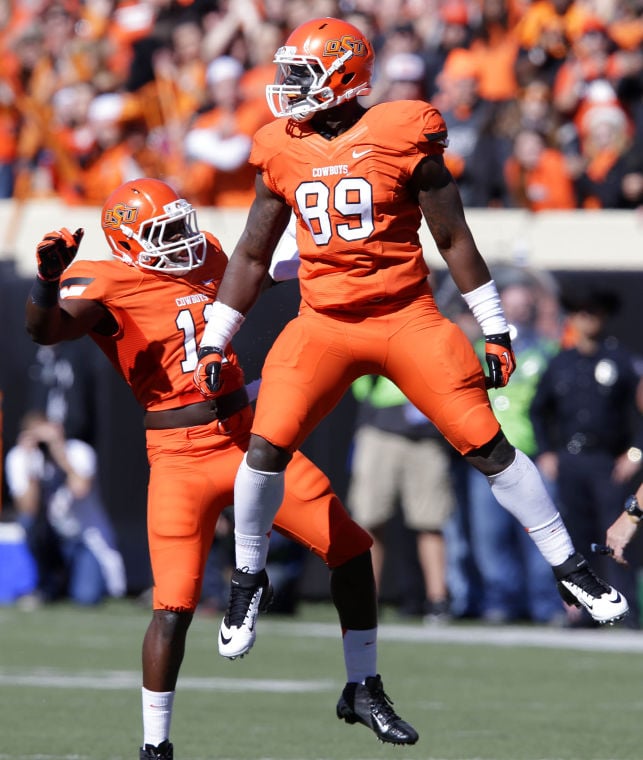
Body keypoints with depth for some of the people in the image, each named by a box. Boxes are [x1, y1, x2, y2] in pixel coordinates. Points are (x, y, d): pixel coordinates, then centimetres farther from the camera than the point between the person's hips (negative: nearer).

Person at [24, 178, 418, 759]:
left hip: (249, 440, 6)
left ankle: (363, 691, 20)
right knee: (175, 606, -12)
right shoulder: (108, 286, -11)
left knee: (349, 546, 4)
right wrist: (49, 278, -46)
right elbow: (44, 328, -29)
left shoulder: (206, 257, 11)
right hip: (180, 459, -6)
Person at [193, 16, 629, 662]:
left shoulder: (402, 137, -8)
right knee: (266, 447, -12)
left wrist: (494, 329, 0)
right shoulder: (282, 153, 4)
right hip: (323, 324, 3)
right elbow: (253, 255, 15)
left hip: (408, 318, -3)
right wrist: (213, 342, 13)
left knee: (487, 444, -5)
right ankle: (249, 578, 10)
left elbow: (453, 238, -2)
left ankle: (569, 568, 8)